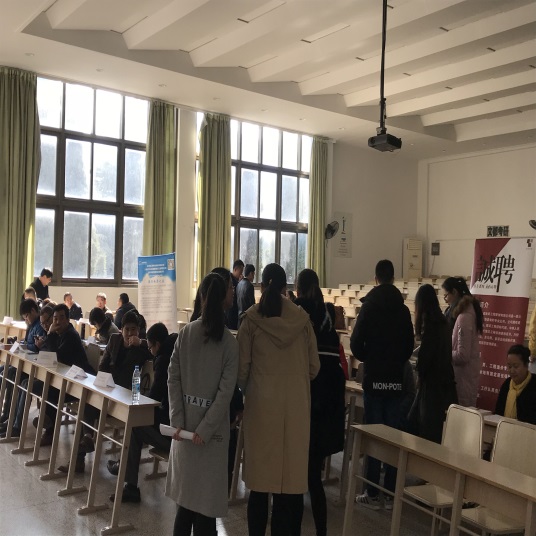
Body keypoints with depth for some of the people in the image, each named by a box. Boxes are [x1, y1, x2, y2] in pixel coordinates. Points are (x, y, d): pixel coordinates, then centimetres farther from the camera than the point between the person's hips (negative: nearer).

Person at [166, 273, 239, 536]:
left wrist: (177, 421, -3)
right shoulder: (229, 342, -8)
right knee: (206, 490, 7)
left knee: (187, 489, 13)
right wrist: (206, 428, -11)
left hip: (186, 419, 2)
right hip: (213, 423, -2)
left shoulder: (185, 332, -2)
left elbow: (173, 378, -4)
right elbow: (226, 390, -14)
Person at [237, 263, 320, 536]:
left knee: (260, 473, 10)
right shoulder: (302, 318, -1)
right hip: (296, 403, 1)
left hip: (262, 402, -1)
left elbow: (242, 366, -5)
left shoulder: (251, 318, -6)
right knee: (292, 473, 11)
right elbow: (314, 366, 3)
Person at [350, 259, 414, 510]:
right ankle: (390, 493, 14)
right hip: (396, 378, 3)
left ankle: (372, 493, 7)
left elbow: (356, 343, -10)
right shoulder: (403, 309, 4)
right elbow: (409, 346, 5)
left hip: (374, 378, -3)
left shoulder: (369, 306, -7)